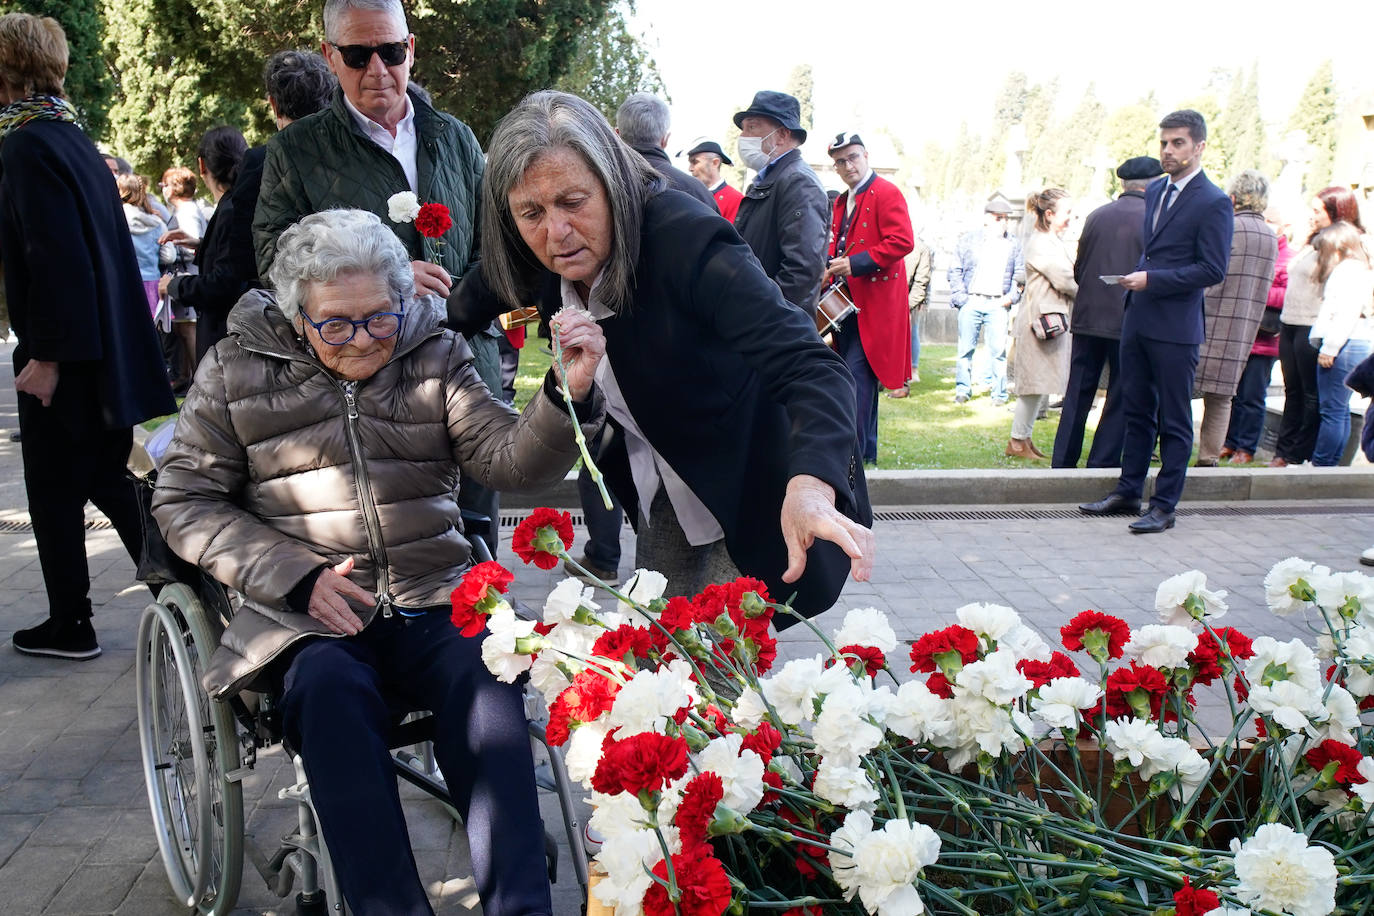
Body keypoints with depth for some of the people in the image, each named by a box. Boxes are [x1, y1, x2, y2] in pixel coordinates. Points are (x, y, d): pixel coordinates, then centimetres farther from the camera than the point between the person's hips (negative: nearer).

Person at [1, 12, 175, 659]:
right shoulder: (72, 137, 12)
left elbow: (56, 259, -22)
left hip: (62, 359, -8)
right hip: (105, 351, 8)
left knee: (55, 494, 5)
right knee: (109, 479, 15)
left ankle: (70, 624, 16)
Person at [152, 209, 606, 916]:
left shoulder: (435, 357, 10)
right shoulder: (236, 370, 7)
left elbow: (511, 461, -2)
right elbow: (184, 501, 7)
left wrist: (567, 395, -24)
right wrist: (297, 577, -7)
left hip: (435, 603, 1)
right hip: (308, 617, -1)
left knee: (485, 675, -30)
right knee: (330, 686, -34)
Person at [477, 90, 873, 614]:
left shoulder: (687, 238, -30)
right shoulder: (549, 273, -11)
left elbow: (808, 364, -39)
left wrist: (811, 486, -56)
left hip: (748, 494, -6)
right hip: (662, 497, 6)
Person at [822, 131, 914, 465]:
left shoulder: (887, 194, -6)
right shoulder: (841, 202, 19)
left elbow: (902, 242, -17)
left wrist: (856, 263, -20)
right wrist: (830, 271, 8)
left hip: (873, 302, -9)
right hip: (845, 302, 9)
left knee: (857, 375, -13)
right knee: (855, 378, 11)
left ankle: (856, 451, -10)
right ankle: (866, 452, 19)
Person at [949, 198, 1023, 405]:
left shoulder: (1014, 244, 13)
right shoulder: (968, 240, 8)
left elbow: (1020, 274, 12)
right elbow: (955, 270, 6)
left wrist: (1012, 296, -3)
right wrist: (960, 297, -4)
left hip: (998, 304, 0)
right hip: (971, 302, 0)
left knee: (998, 349, -4)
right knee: (966, 348, 2)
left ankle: (999, 393, 4)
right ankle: (963, 390, 12)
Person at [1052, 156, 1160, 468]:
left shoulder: (1096, 216, 3)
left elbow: (1078, 269, 8)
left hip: (1088, 317, 4)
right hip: (1130, 322, -4)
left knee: (1078, 394, 10)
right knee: (1120, 398, 6)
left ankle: (1062, 462, 13)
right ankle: (1102, 463, 8)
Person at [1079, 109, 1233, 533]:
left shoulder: (1213, 203, -11)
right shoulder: (1155, 191, 13)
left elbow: (1213, 270, -15)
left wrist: (1153, 279, -19)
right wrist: (1136, 282, 11)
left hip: (1176, 328, -8)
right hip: (1138, 319, 8)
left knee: (1174, 422, 2)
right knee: (1137, 411, 16)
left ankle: (1164, 506, 9)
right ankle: (1128, 492, 26)